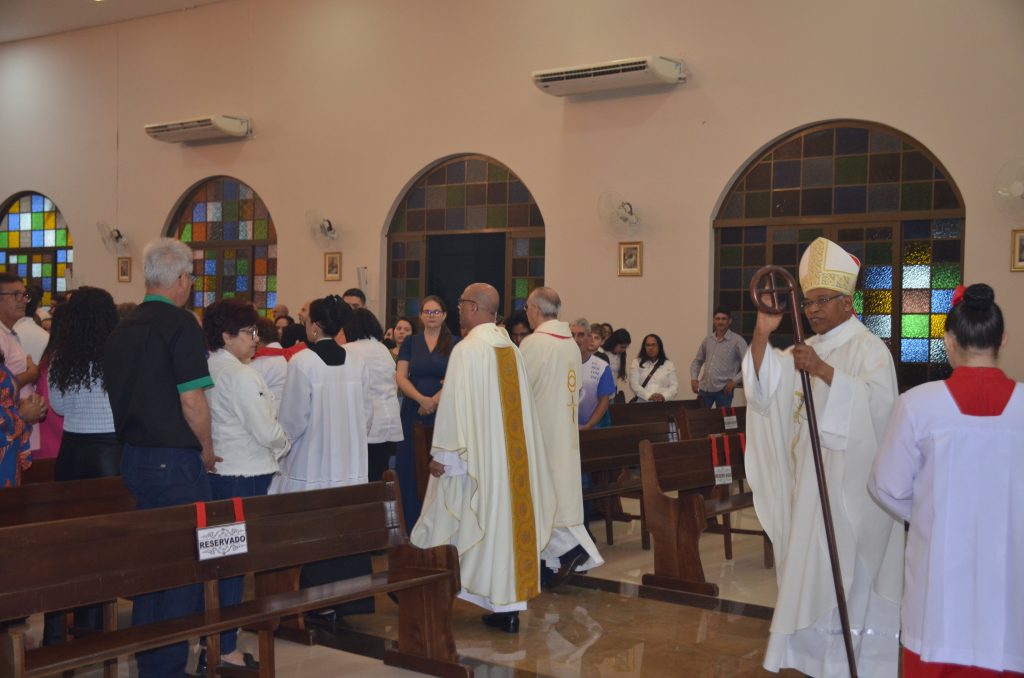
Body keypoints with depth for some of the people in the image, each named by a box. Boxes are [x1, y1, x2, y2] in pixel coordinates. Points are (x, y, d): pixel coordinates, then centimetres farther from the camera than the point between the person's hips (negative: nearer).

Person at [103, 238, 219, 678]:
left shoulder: (122, 330, 9)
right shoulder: (180, 324, -14)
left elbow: (119, 395, 15)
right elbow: (191, 398, -19)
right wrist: (207, 448, -5)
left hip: (133, 457, 8)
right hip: (176, 461, -8)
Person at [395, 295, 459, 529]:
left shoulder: (456, 343, 4)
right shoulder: (410, 343, 10)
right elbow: (401, 377, 2)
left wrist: (436, 399, -17)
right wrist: (422, 399, -14)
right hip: (413, 413, 2)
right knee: (410, 470, 0)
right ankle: (412, 526, 7)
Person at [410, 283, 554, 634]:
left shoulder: (467, 349, -14)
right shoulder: (511, 349, 7)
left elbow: (455, 406, -16)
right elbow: (520, 407, 11)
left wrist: (442, 455, -11)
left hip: (474, 456, -6)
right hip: (511, 456, 6)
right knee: (509, 518, 7)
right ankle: (509, 606, 11)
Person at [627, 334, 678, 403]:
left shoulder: (668, 364, 14)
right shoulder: (636, 363, 10)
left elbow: (674, 386, 7)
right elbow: (634, 384, 0)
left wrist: (664, 396, -11)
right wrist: (648, 396, -13)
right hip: (642, 403, -1)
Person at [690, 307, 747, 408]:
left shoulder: (737, 340, -5)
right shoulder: (707, 340, 10)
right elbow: (697, 361, 21)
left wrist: (735, 380, -15)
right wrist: (694, 378, 6)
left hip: (723, 389, -4)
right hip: (705, 388, 4)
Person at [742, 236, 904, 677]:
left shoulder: (869, 350, -10)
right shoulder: (808, 350, 13)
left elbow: (878, 404, -26)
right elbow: (767, 386, 1)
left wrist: (824, 371, -34)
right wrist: (761, 336, -14)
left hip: (850, 481, -7)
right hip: (810, 476, 7)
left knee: (845, 567, -2)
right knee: (813, 564, 12)